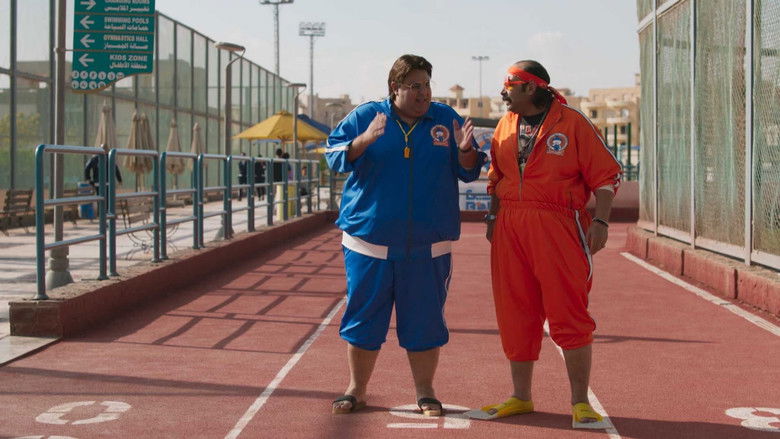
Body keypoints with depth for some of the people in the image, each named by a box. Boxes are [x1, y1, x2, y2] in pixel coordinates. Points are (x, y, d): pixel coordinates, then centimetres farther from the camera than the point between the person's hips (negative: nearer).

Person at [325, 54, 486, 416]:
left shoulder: (446, 119, 6)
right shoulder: (364, 116, 3)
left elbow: (468, 172, 6)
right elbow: (335, 156, -6)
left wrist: (465, 151, -16)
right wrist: (365, 140, -23)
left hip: (428, 246, 1)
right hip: (369, 240, 0)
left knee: (424, 319, 5)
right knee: (363, 317, 5)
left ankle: (425, 392, 17)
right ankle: (356, 389, 18)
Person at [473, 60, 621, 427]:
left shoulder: (572, 123, -3)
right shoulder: (505, 125, 14)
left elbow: (606, 175, -4)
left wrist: (600, 220, -13)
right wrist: (493, 217, 12)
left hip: (558, 227, -5)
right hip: (510, 229, 6)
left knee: (569, 315, -4)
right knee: (514, 315, 9)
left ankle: (580, 402, 4)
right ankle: (520, 397, 21)